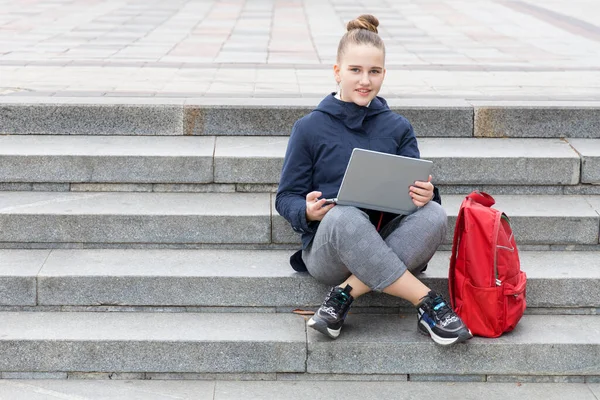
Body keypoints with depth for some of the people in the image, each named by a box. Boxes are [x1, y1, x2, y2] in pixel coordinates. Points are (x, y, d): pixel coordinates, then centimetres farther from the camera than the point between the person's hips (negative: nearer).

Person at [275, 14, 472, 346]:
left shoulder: (398, 128, 11)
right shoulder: (310, 128, 3)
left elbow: (416, 190, 7)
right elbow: (286, 197, 4)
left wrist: (425, 195, -18)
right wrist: (307, 211, -20)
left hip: (388, 246, 3)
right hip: (328, 249, -3)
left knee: (433, 216, -28)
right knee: (344, 217, -38)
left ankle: (345, 294, -28)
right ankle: (427, 303, -30)